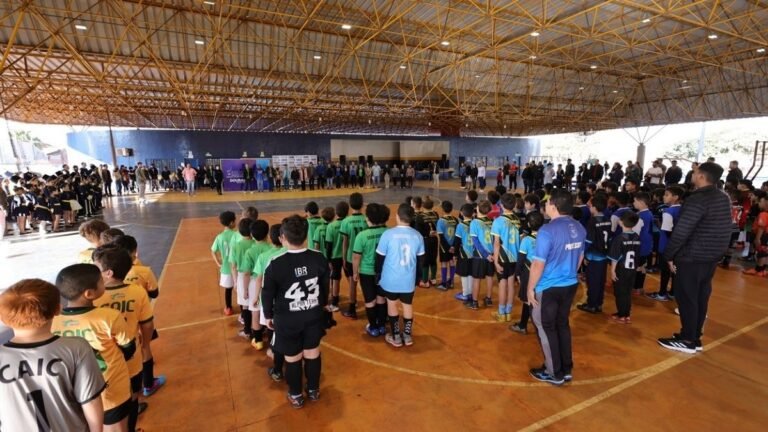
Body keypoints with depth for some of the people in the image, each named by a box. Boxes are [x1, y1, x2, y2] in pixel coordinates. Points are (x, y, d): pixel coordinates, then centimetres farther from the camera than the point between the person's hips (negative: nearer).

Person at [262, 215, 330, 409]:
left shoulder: (275, 264, -21)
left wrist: (268, 316, 10)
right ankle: (313, 390, 39)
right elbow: (325, 287, 2)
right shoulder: (319, 258, -12)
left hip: (287, 320, -2)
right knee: (313, 353, 20)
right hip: (314, 316, 3)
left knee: (292, 358, 16)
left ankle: (296, 396, 36)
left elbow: (267, 294, -8)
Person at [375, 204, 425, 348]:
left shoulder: (388, 234, -16)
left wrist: (377, 274, 10)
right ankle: (407, 336, 30)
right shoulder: (418, 236, -5)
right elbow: (420, 260, 6)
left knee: (392, 305, 16)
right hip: (409, 280, 2)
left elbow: (380, 258, -7)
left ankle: (396, 337, 25)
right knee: (408, 305, 19)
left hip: (391, 279, -2)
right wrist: (417, 278, 20)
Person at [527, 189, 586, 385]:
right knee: (563, 325, 20)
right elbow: (580, 257, 12)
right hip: (570, 285, 7)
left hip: (548, 288, -7)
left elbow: (538, 264, -21)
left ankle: (555, 373, 22)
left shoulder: (548, 231, -24)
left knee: (546, 329, 10)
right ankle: (567, 369, 33)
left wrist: (530, 288, -9)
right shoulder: (579, 228, 0)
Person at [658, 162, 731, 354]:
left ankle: (687, 340, 9)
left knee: (686, 298, 1)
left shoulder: (697, 199, -19)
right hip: (712, 257, 9)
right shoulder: (724, 198, 8)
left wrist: (669, 255, -13)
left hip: (692, 257, -8)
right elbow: (721, 229, 14)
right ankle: (695, 337, 25)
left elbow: (681, 231, -23)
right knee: (701, 297, 15)